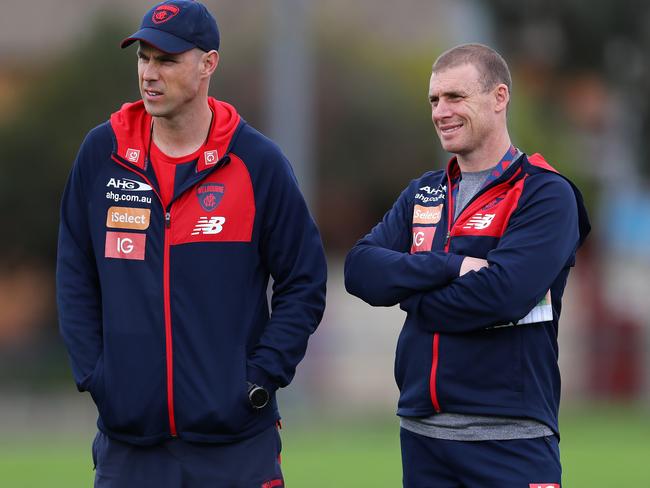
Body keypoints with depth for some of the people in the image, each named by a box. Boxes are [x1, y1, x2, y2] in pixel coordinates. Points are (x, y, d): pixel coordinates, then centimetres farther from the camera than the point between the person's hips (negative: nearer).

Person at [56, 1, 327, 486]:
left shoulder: (258, 162, -1)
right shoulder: (102, 153, 5)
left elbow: (304, 285, 3)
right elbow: (75, 278, 10)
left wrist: (260, 378, -6)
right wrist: (92, 372, 0)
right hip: (128, 436, 2)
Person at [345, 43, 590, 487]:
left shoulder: (546, 196, -6)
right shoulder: (423, 194, 14)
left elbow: (502, 293, -21)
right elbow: (360, 269, -1)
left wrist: (411, 296, -6)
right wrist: (451, 267, -15)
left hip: (510, 440, -6)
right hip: (421, 432, 6)